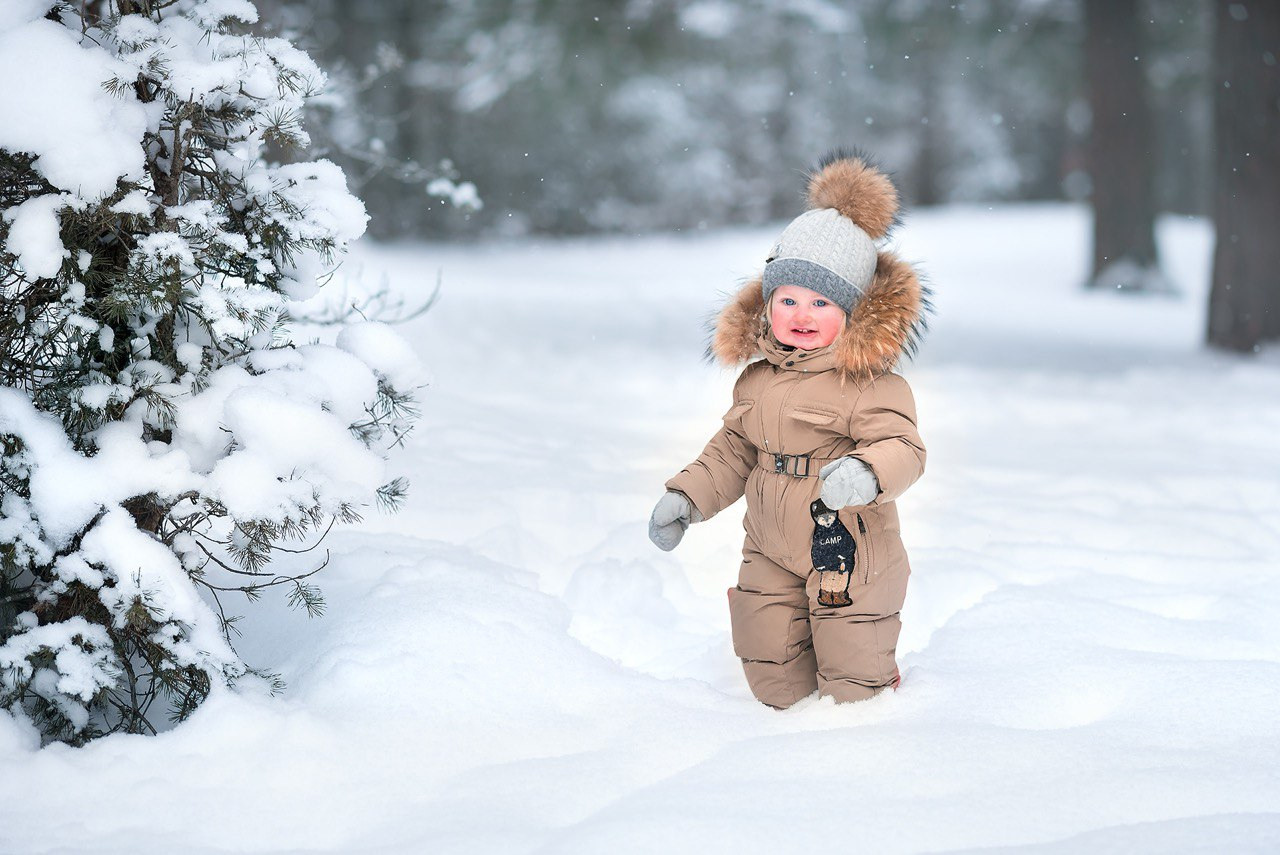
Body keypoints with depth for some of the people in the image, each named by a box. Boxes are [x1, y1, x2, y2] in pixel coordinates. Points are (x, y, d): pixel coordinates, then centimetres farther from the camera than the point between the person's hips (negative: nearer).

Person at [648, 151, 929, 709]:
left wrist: (868, 473, -47)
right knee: (775, 686, 7)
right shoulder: (756, 380, 6)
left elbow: (903, 447, -25)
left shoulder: (870, 384, -15)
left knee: (851, 689, 3)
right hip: (771, 555, 5)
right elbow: (733, 450, 17)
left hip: (850, 556, -5)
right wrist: (687, 497, 7)